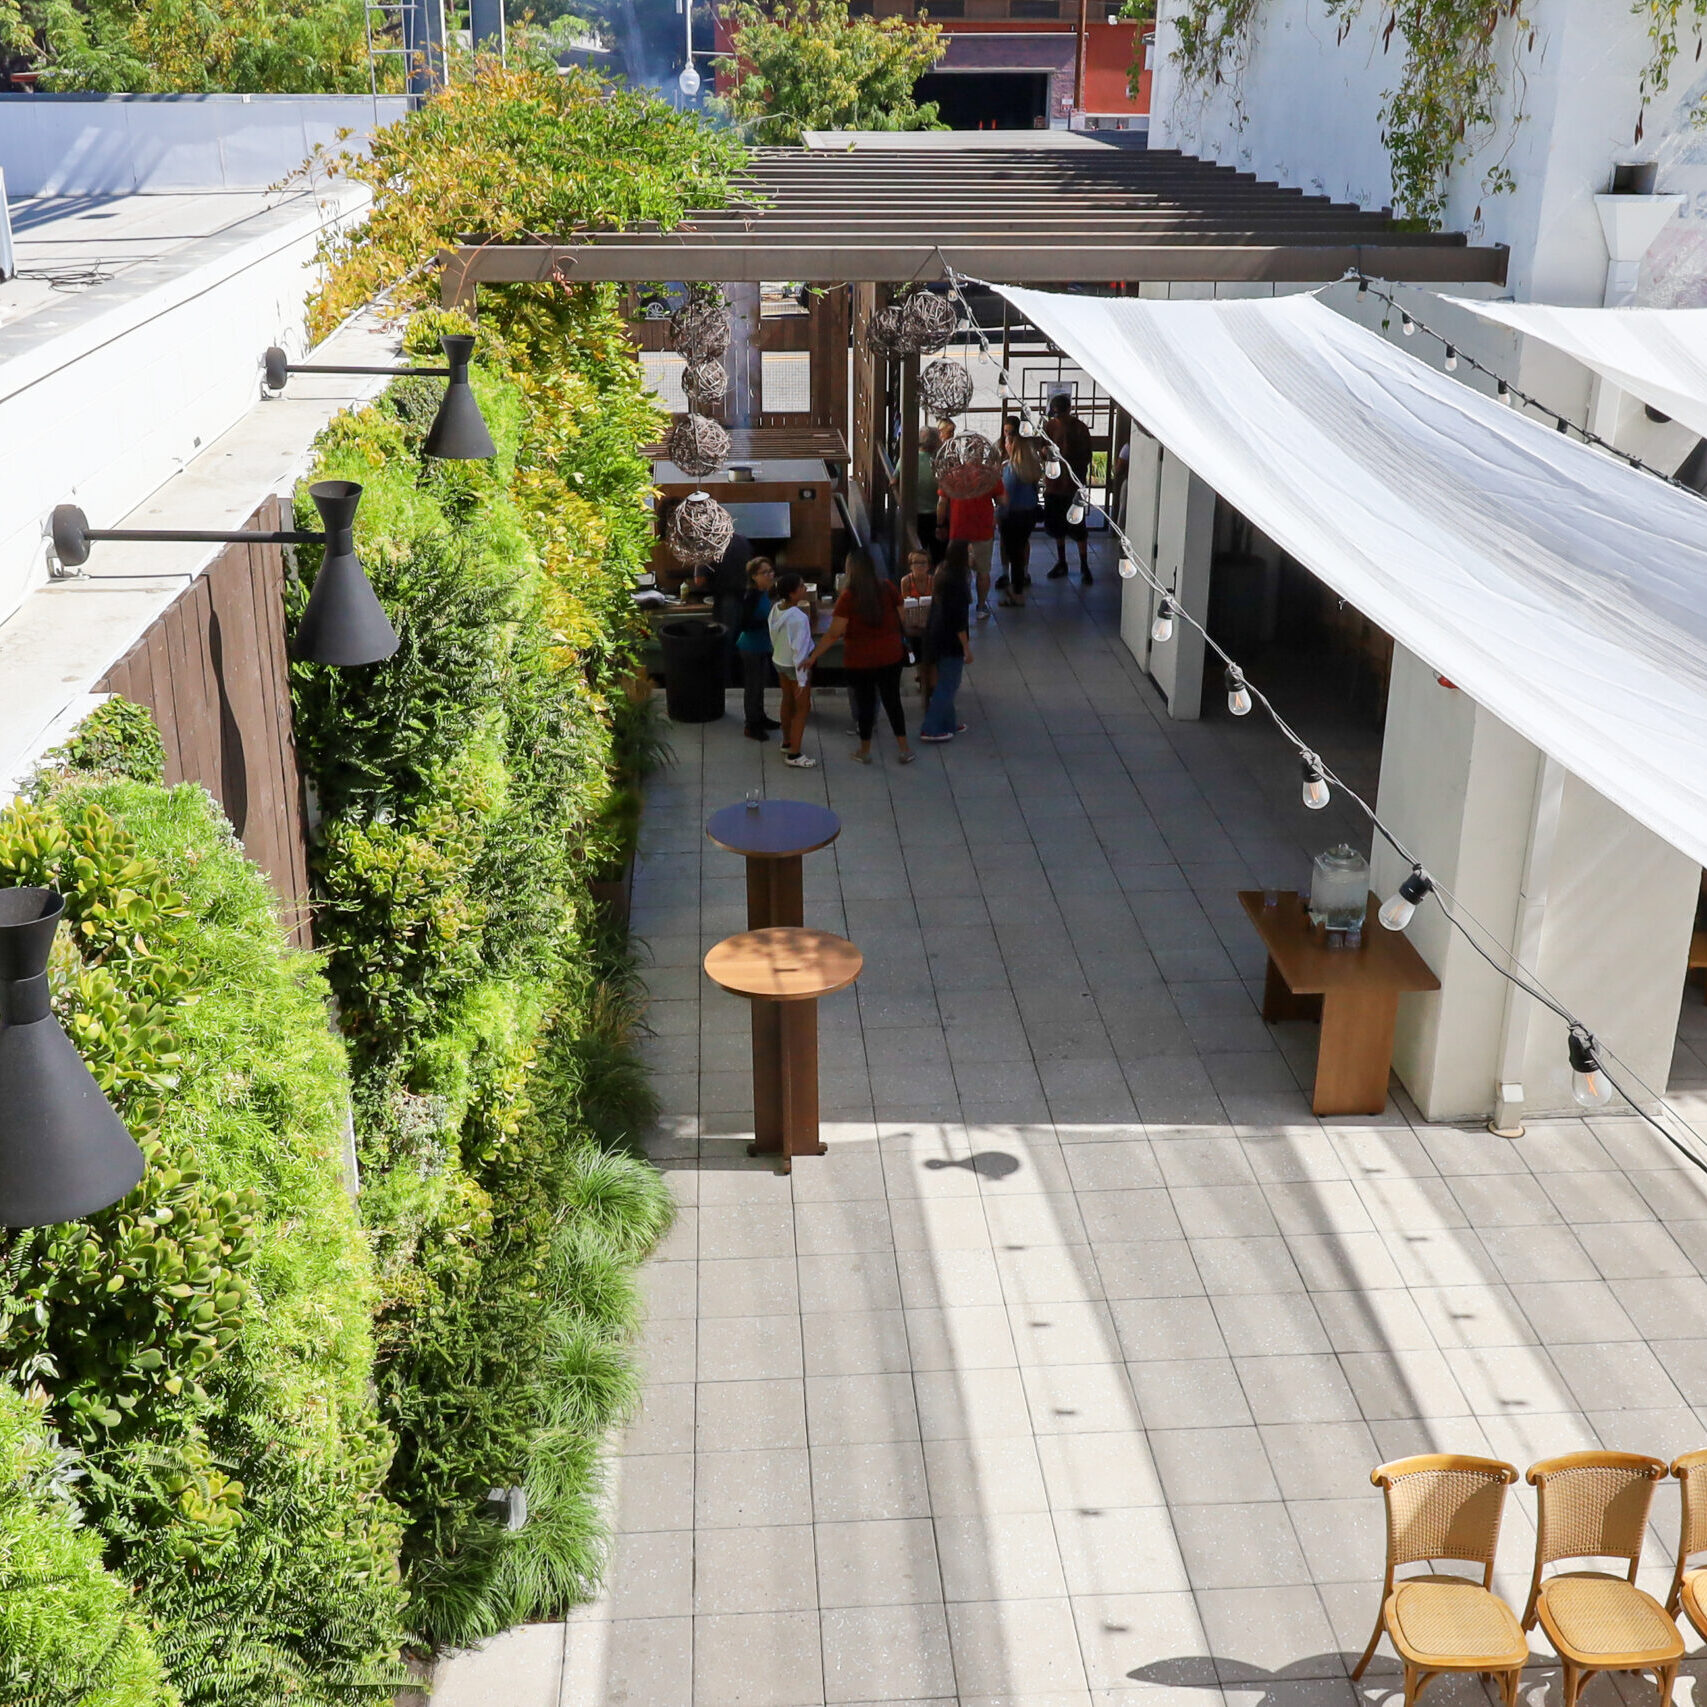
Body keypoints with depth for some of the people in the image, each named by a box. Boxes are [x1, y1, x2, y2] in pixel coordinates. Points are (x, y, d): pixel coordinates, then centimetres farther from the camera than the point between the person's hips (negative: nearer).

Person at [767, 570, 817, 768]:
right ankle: (793, 754, 10)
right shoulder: (799, 618, -30)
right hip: (795, 665, -8)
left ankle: (787, 742, 42)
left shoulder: (776, 608, -8)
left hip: (778, 660, 8)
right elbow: (799, 649, -26)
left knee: (787, 701, 25)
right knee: (802, 708, 6)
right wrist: (802, 680, -21)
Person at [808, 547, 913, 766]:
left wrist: (813, 656, -11)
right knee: (892, 700, 14)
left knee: (864, 702, 11)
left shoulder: (848, 597, -16)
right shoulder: (889, 589, -7)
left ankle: (864, 751, 24)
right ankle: (904, 749, 17)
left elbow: (834, 633, -17)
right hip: (890, 656, 3)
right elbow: (902, 619, 3)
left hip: (860, 660, -3)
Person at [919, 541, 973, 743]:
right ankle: (930, 729, 5)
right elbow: (958, 619, -23)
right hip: (950, 642, -9)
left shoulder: (943, 575, 5)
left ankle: (947, 724, 31)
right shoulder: (956, 582, -23)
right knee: (948, 686, 1)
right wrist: (967, 648, -16)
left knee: (947, 684, 20)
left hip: (937, 637, 9)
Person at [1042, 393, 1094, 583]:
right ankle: (1061, 562, 26)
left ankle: (1084, 566, 6)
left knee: (1077, 528, -3)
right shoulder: (1050, 426, 3)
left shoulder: (1080, 428, -8)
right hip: (1054, 483, 5)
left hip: (1073, 485, -5)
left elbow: (1086, 457, -5)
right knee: (1057, 526, 13)